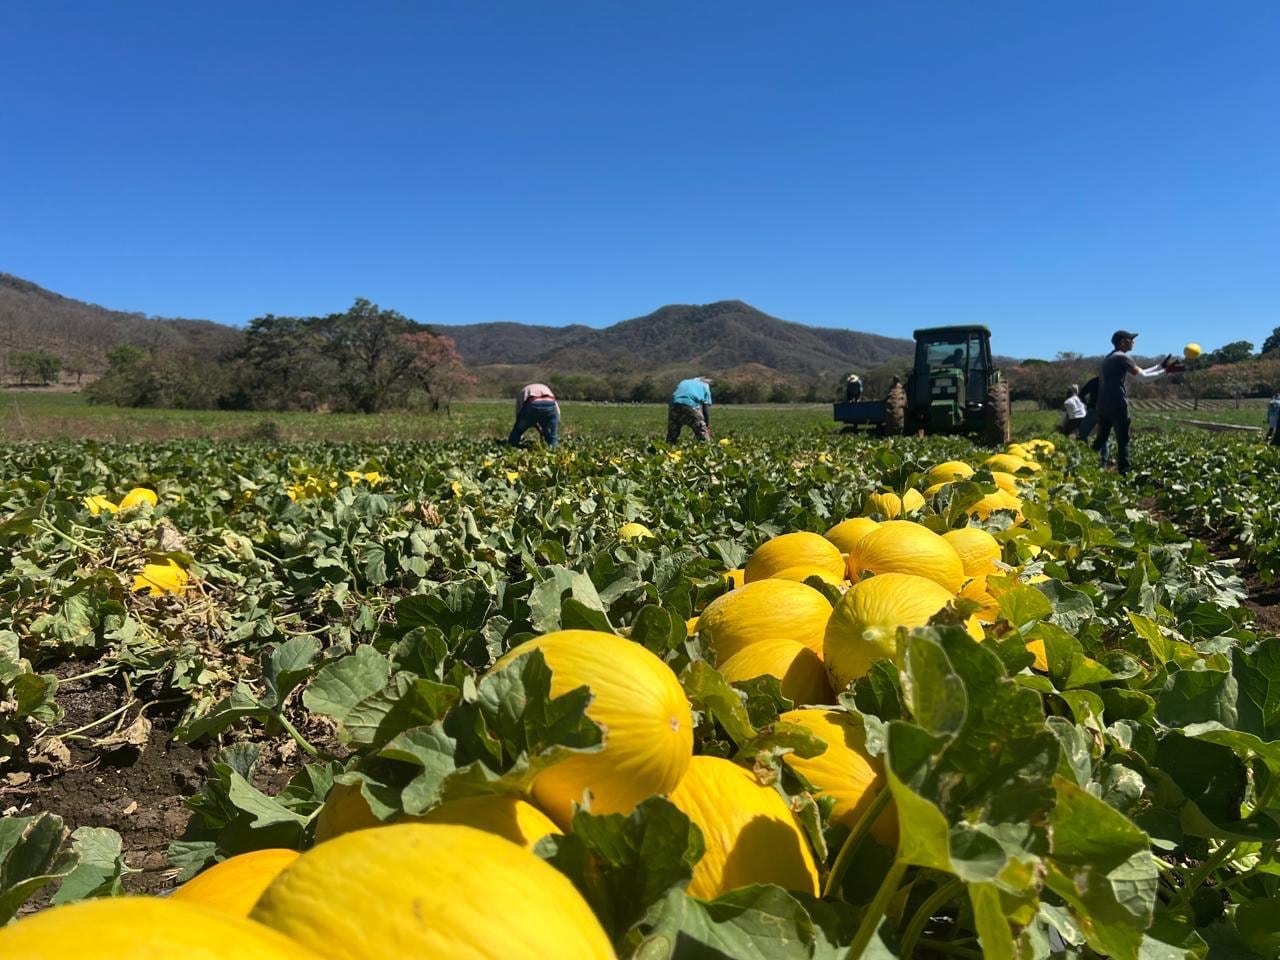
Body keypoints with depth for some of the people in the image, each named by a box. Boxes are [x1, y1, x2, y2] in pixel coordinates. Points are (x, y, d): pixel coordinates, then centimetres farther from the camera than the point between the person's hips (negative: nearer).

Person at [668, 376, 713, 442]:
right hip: (691, 406, -3)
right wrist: (708, 425, 21)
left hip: (674, 405, 4)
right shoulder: (705, 386, 27)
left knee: (671, 437, 16)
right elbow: (706, 407, 19)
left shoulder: (684, 382, 37)